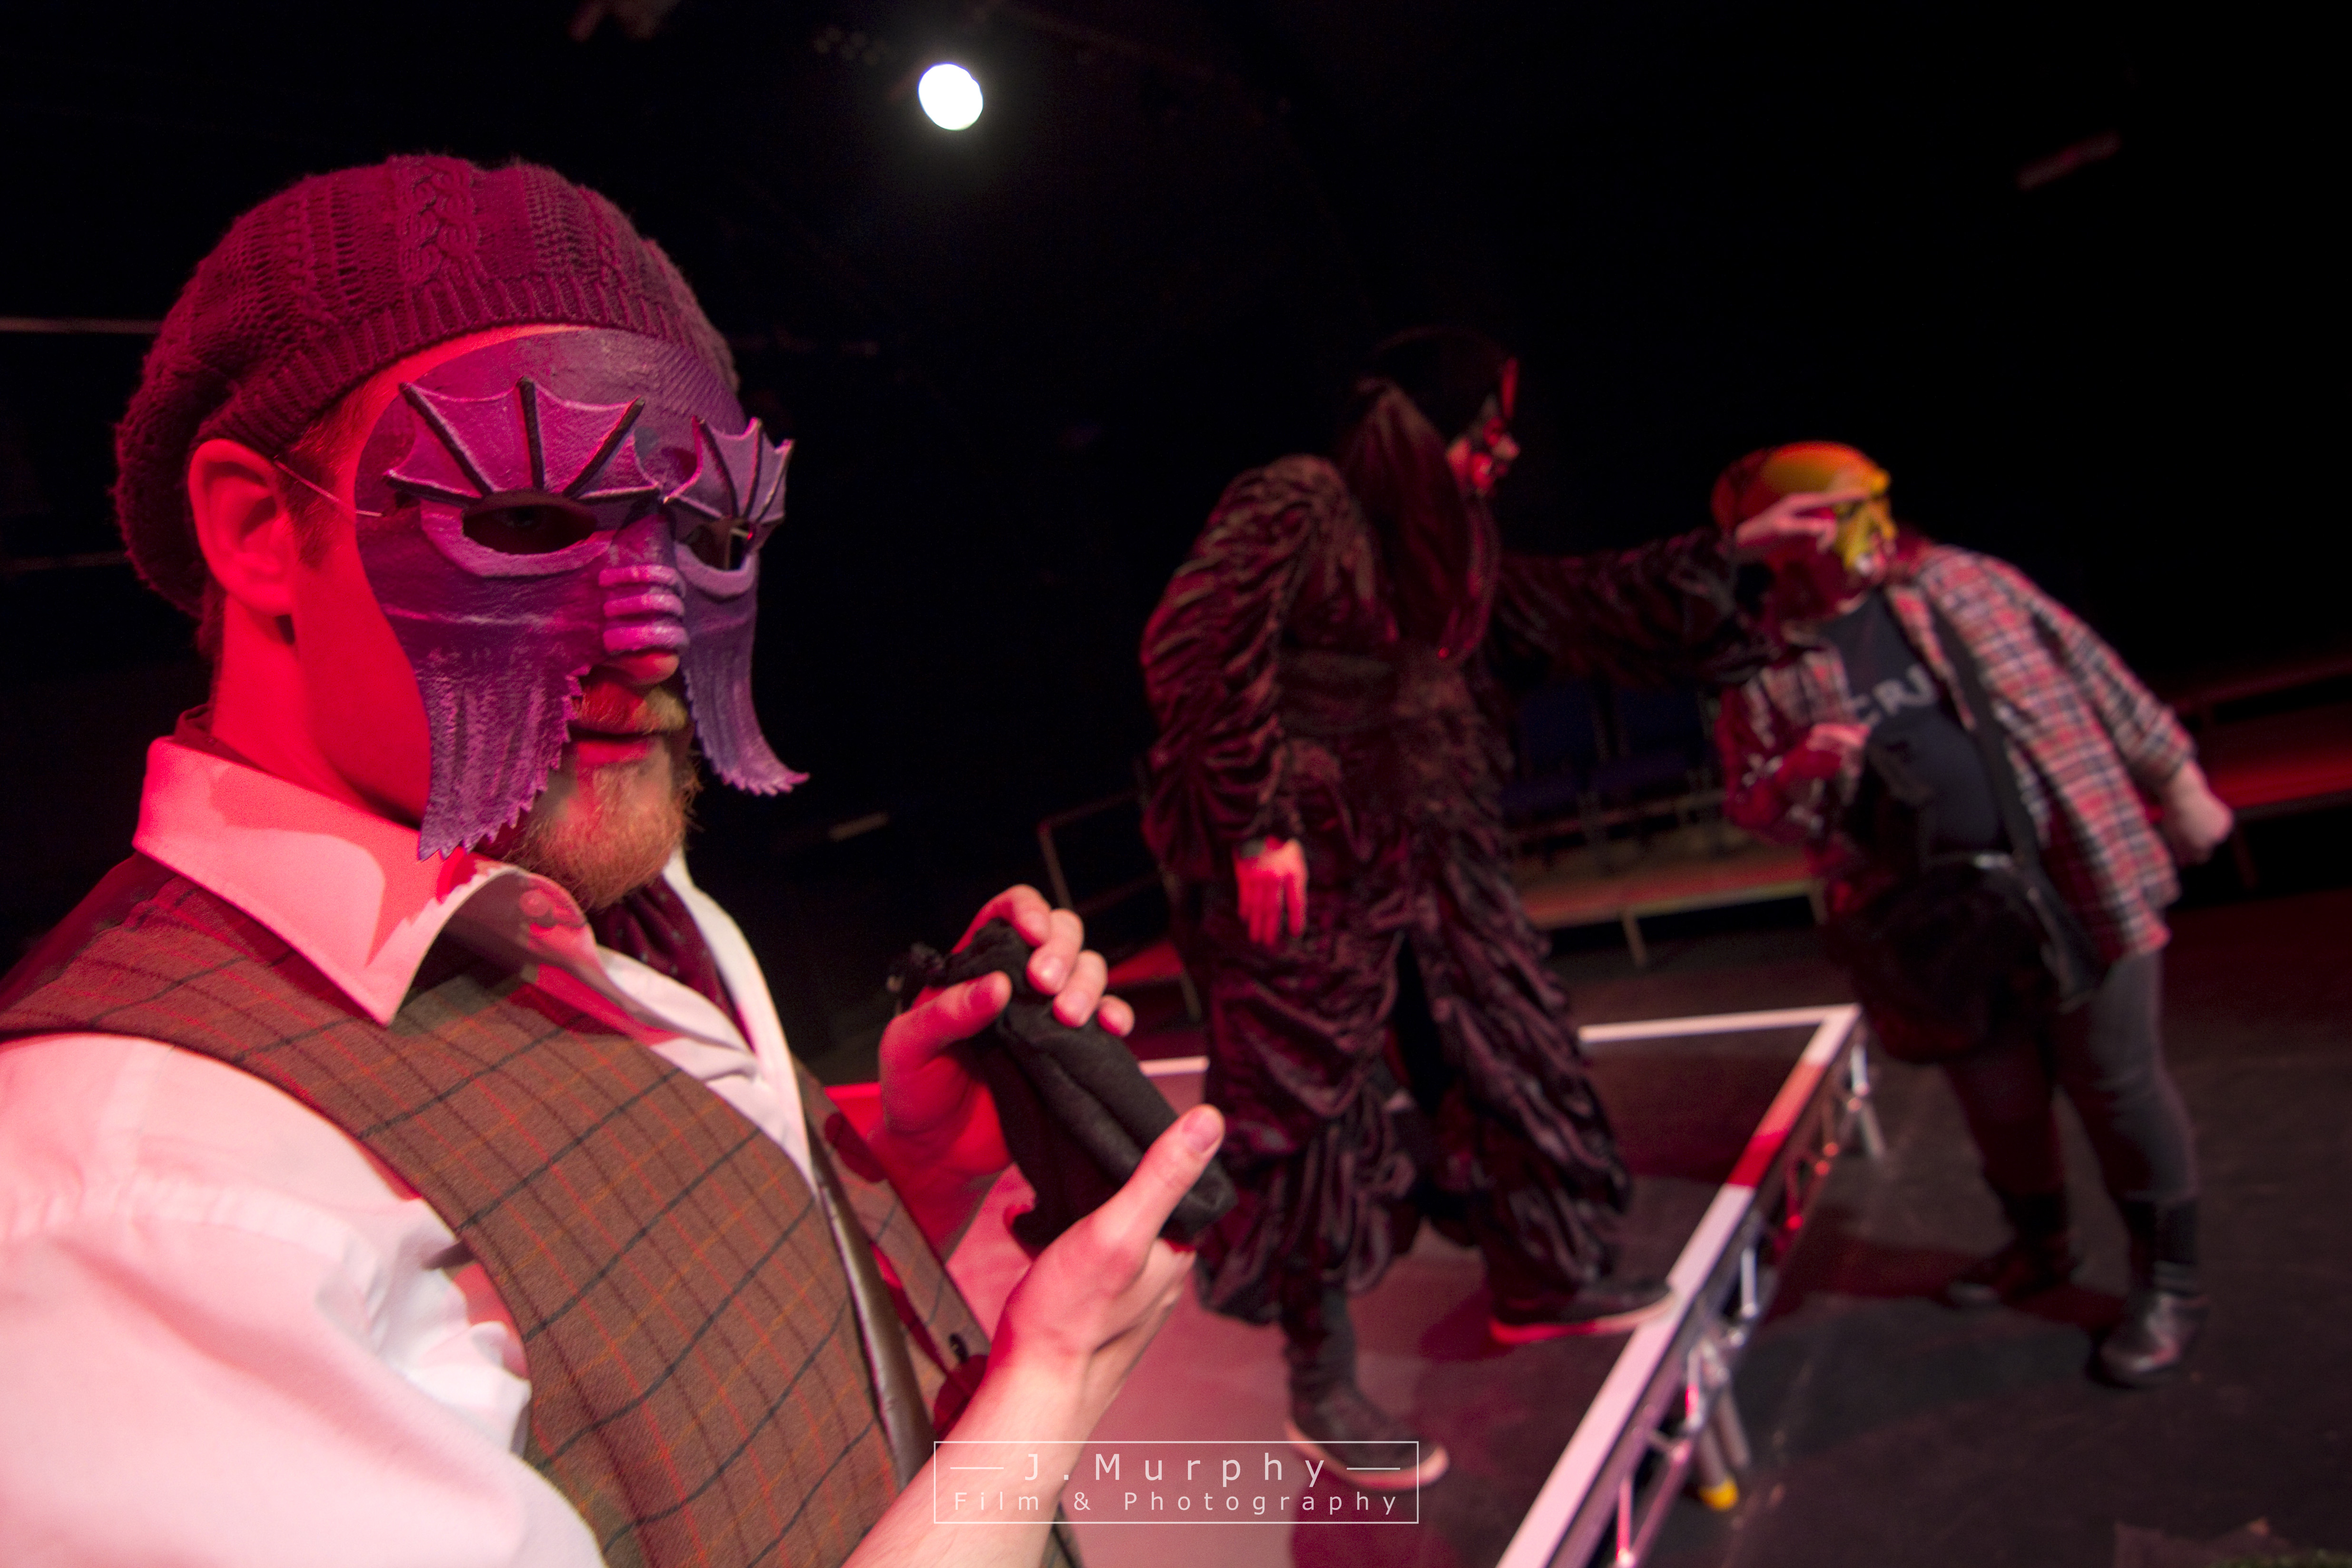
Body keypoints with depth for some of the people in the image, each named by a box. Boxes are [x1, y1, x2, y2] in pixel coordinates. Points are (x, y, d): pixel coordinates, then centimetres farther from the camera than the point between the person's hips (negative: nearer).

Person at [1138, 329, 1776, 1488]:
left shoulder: (1439, 543, 14)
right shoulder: (1296, 502, -11)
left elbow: (1572, 607, 19)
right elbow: (1194, 653, -20)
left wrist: (1727, 553, 16)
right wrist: (1256, 826, -21)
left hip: (1430, 851, 9)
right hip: (1308, 865, -9)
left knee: (1499, 1041, 16)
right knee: (1315, 1097, 1)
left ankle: (1536, 1280, 40)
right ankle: (1321, 1390, 19)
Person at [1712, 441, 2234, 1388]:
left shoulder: (1962, 581, 2)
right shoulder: (1767, 663, -2)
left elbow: (2096, 678, 9)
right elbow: (1752, 805, 0)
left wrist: (2175, 782, 11)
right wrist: (1804, 770, -21)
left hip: (2082, 878, 0)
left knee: (2115, 1082, 6)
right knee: (1998, 1096, 14)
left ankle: (2168, 1283, 27)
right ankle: (2039, 1245, 42)